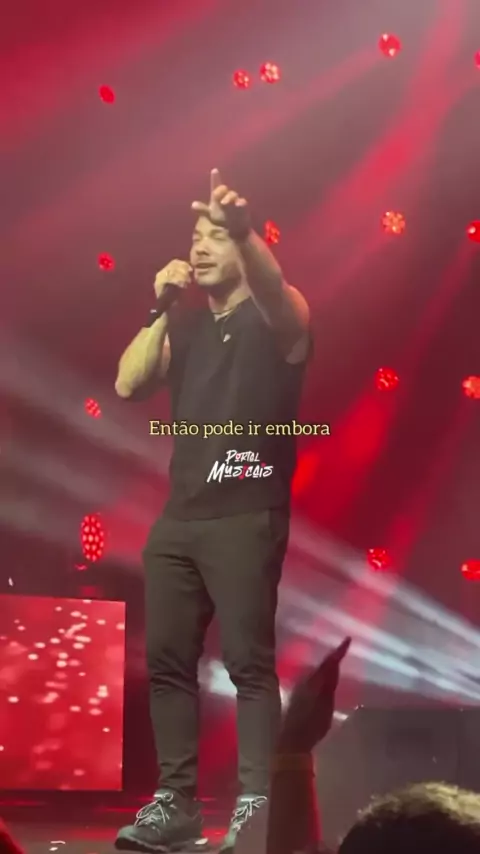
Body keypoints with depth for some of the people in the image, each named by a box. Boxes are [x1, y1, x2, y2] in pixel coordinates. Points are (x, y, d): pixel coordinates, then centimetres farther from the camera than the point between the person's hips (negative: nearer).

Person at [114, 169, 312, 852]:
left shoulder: (278, 319, 0)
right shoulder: (187, 328, 18)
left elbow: (271, 286, -25)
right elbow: (128, 385, 9)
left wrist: (242, 229, -44)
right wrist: (161, 309, 3)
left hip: (246, 518, -6)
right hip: (179, 517, 7)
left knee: (248, 661, -9)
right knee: (167, 660, 6)